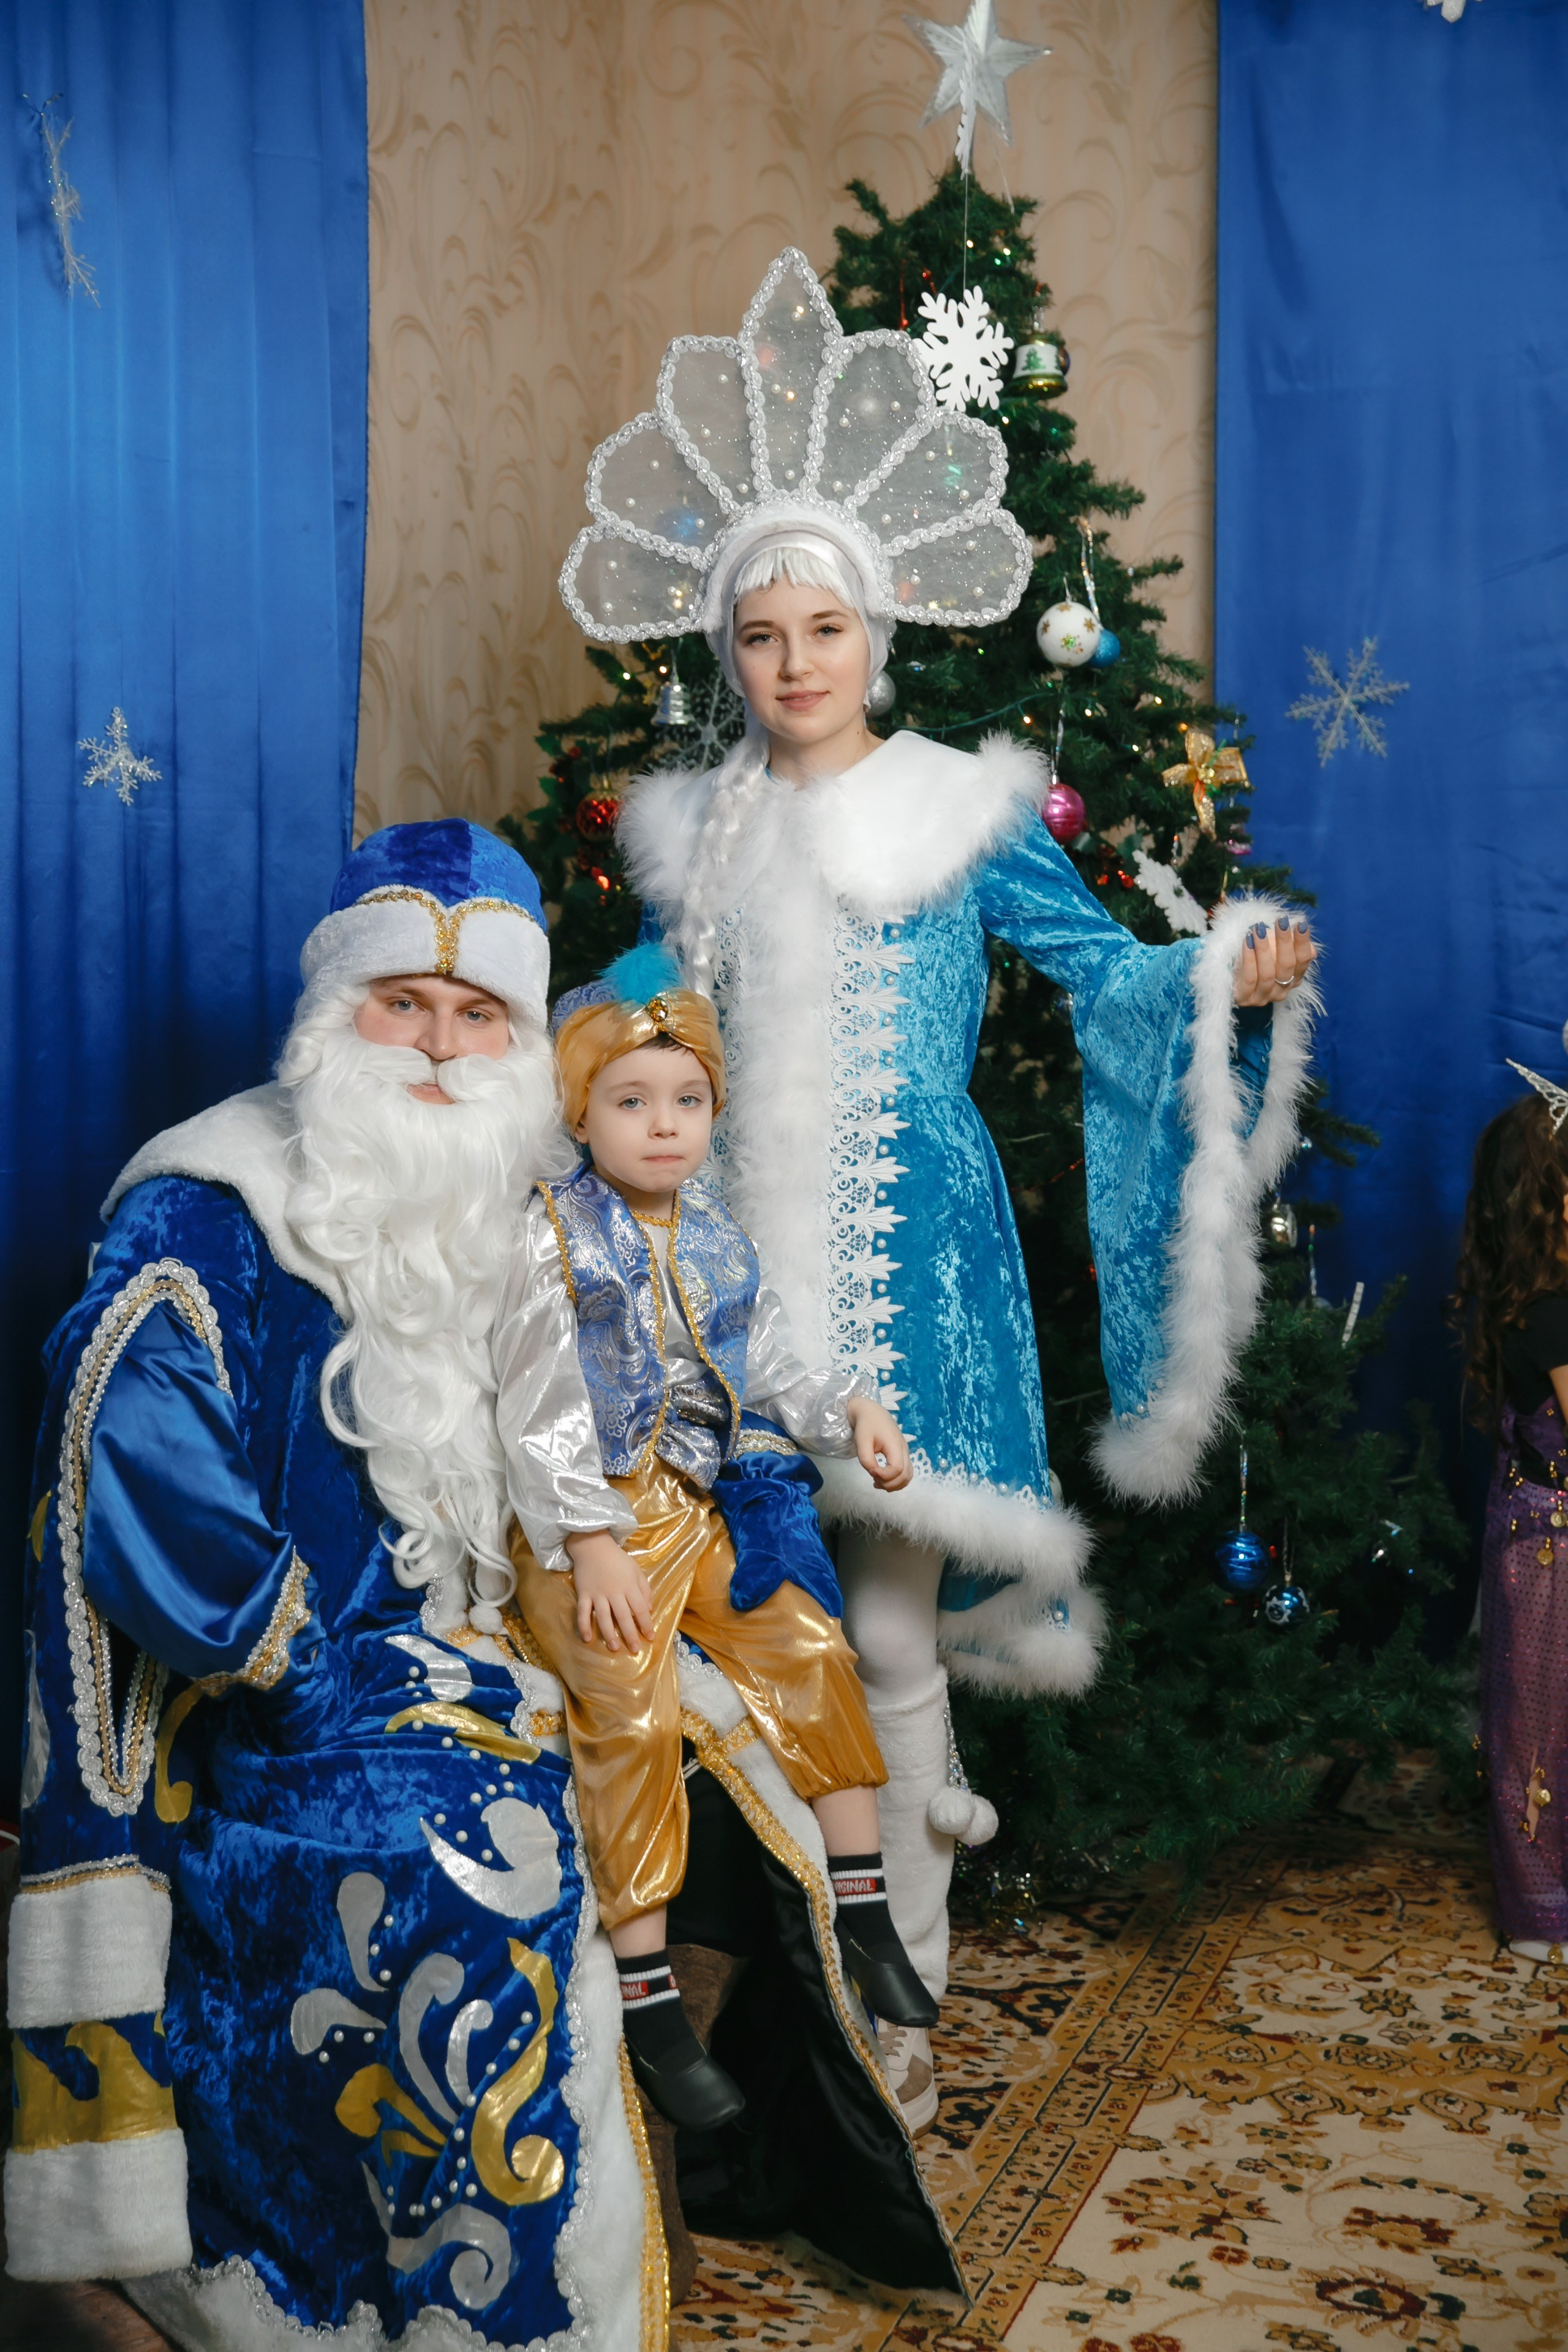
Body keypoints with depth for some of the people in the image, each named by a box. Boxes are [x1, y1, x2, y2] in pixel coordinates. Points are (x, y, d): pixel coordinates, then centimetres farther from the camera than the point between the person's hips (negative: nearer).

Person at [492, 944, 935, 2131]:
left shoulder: (717, 1240, 9)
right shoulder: (552, 1242, -9)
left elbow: (768, 1368, 16)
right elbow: (538, 1410, -12)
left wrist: (850, 1410, -2)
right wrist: (591, 1542, -18)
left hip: (706, 1509, 6)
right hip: (591, 1523, -6)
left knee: (814, 1650, -1)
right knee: (635, 1722, -17)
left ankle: (865, 1910, 14)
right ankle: (650, 2005, -10)